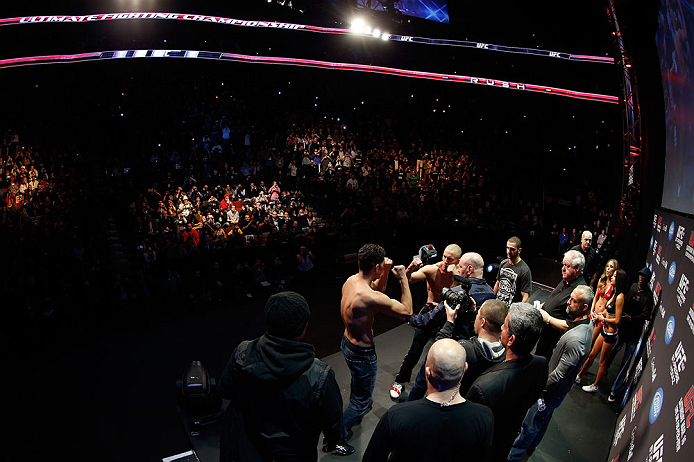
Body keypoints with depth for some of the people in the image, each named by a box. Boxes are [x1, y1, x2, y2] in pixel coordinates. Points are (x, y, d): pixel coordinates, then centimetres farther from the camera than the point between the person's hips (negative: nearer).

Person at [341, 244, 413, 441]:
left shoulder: (351, 280, -9)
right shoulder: (368, 297, -37)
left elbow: (378, 289, 12)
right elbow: (407, 311, -25)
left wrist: (385, 272, -4)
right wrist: (403, 279, -19)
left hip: (347, 342, 9)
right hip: (362, 354, -9)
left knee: (357, 379, 38)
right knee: (362, 402, 14)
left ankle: (357, 407, 65)